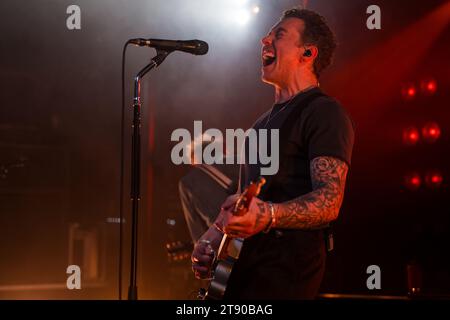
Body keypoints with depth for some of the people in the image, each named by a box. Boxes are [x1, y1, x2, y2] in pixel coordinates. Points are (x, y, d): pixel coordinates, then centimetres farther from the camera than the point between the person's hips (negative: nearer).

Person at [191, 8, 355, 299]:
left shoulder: (324, 113, -8)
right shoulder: (265, 122, 21)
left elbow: (329, 201, -21)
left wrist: (268, 215, -37)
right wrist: (214, 236, 9)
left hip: (288, 267, -8)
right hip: (243, 264, 9)